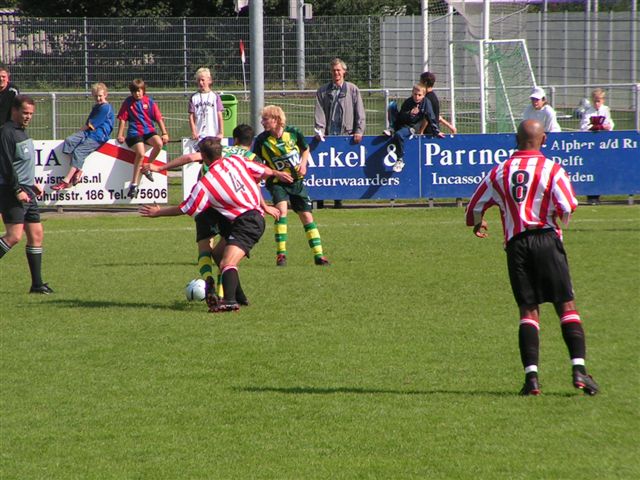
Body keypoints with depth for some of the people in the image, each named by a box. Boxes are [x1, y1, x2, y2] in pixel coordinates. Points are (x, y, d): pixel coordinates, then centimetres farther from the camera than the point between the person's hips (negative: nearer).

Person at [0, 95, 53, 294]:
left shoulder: (22, 132, 17)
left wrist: (32, 183, 22)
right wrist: (18, 190, -20)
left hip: (26, 191, 10)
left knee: (36, 234, 6)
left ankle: (37, 283, 8)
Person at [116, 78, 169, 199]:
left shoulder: (149, 101, 7)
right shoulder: (128, 102, 6)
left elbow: (159, 118, 7)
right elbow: (122, 119, 6)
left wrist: (164, 133, 0)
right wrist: (120, 135, -1)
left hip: (149, 131, 2)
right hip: (134, 132, -2)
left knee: (159, 143, -31)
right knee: (140, 153, -29)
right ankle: (134, 184, -21)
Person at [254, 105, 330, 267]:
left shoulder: (293, 133, -9)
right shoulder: (262, 141, -14)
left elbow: (306, 150, 10)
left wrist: (303, 163, -8)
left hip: (296, 180, 2)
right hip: (277, 182, -2)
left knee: (307, 216, 2)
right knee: (281, 210, -25)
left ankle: (318, 255, 10)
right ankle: (281, 254, -20)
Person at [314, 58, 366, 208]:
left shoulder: (352, 90, 8)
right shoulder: (323, 91, 11)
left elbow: (360, 113, 6)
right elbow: (319, 113, 5)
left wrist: (359, 131, -5)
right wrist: (319, 131, -9)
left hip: (346, 135, -1)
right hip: (328, 136, 1)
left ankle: (338, 200, 0)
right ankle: (320, 199, 0)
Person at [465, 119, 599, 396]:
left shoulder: (499, 172, 10)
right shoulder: (552, 169, -1)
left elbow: (475, 207, 16)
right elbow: (567, 208, -12)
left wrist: (477, 224, 40)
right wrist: (558, 221, 12)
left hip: (516, 244, 3)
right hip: (547, 240, -3)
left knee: (528, 309, 5)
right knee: (567, 305, 0)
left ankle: (531, 374, -8)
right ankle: (579, 368, -13)